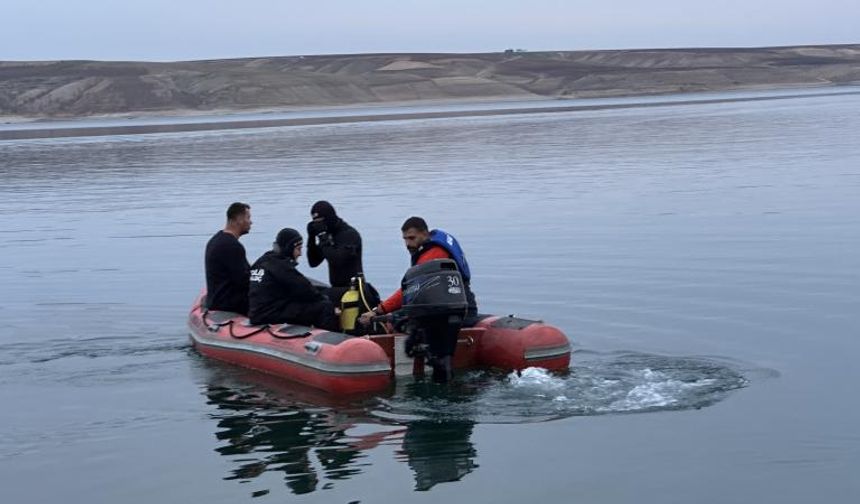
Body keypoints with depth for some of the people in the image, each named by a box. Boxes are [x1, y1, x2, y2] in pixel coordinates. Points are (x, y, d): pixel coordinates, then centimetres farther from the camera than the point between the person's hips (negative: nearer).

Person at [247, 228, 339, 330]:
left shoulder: (261, 261, 17)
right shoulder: (280, 265, -11)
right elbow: (304, 289, -11)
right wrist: (323, 299, 4)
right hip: (271, 316, -10)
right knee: (325, 307, -12)